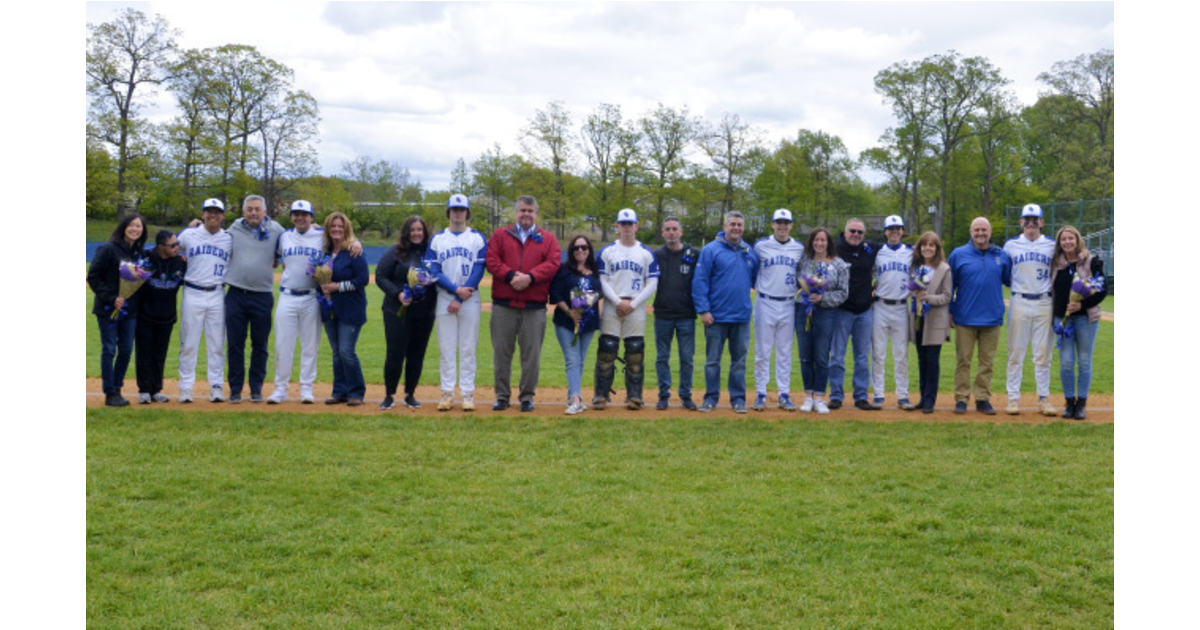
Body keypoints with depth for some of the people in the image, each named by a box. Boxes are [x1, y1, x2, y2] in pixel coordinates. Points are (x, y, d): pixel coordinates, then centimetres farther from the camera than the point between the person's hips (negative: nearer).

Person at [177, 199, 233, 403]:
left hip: (217, 295, 1)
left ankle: (216, 387, 10)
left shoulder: (230, 239, 7)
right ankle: (185, 388, 6)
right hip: (192, 294, -1)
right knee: (188, 343, 0)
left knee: (217, 344, 3)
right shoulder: (188, 235, 5)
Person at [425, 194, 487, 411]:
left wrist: (460, 299, -11)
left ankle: (468, 394, 3)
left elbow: (478, 271, -3)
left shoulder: (478, 239, 5)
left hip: (470, 301, -1)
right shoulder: (437, 239, 9)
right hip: (444, 299, 1)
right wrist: (456, 290, -14)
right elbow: (433, 271, 0)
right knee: (446, 349, 1)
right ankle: (447, 393, 5)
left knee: (468, 349, 0)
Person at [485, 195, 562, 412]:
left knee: (531, 353, 2)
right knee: (501, 352, 4)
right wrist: (510, 275, -17)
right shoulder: (500, 235, 11)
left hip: (535, 307, 0)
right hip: (503, 305, 0)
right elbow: (491, 260, -1)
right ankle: (502, 396, 14)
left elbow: (553, 263, -4)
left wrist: (530, 277, -17)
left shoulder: (548, 239, 11)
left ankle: (527, 396, 12)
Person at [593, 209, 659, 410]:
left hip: (636, 308, 1)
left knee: (635, 352, -1)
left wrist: (633, 304, -7)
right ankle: (601, 395, 2)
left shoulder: (646, 253, 9)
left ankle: (634, 396, 5)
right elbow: (602, 281, 2)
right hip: (611, 307, -1)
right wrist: (618, 302, -10)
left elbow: (652, 284, 4)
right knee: (607, 349, -4)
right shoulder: (607, 251, 7)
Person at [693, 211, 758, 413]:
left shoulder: (749, 252, 10)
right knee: (712, 360, 4)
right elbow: (700, 281, -7)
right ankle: (711, 398, 14)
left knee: (739, 360, 8)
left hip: (742, 316, 3)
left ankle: (738, 398, 16)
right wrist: (703, 310, -12)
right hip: (717, 316, -3)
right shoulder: (711, 250, -3)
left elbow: (756, 278, 19)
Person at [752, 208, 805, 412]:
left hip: (788, 305, 2)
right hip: (766, 304, -2)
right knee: (762, 351, 0)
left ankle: (784, 394, 12)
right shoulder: (760, 246, 0)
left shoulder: (799, 249, 6)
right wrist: (756, 285, 2)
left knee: (785, 352, 7)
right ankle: (761, 394, 7)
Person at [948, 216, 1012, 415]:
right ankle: (961, 399, 8)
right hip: (965, 318, -2)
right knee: (963, 360, 1)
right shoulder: (958, 254, 4)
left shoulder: (1002, 256, 8)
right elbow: (949, 285, 7)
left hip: (992, 318, 2)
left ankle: (983, 399, 14)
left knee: (987, 361, 6)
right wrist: (949, 310, 5)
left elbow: (1011, 280, 17)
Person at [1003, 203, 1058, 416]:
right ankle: (1013, 398, 5)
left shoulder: (1052, 245, 7)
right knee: (1016, 352, 0)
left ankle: (1044, 399, 9)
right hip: (1019, 303, 0)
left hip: (1044, 303, 1)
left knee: (1043, 354, 3)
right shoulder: (1011, 245, 6)